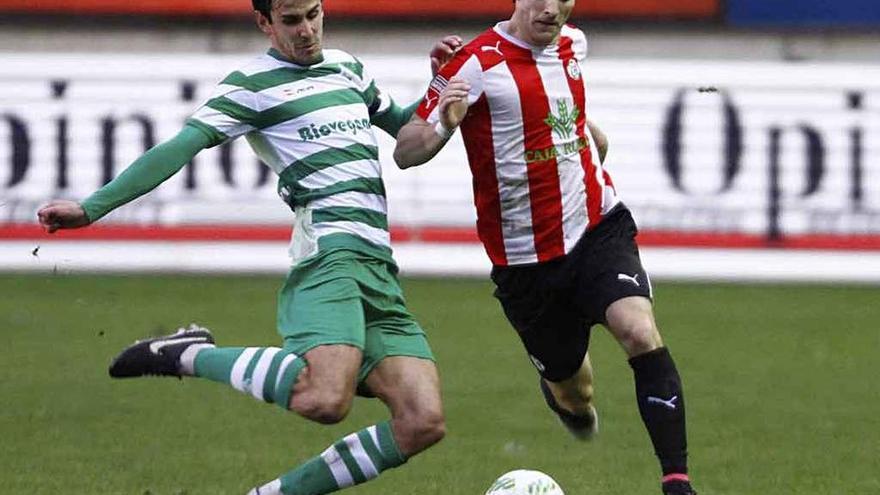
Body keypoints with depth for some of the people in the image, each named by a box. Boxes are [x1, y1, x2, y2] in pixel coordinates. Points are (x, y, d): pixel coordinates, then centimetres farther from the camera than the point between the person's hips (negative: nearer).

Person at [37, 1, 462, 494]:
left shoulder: (347, 67, 24)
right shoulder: (254, 84, 3)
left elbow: (405, 129, 40)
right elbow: (181, 147, -6)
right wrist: (92, 208, -14)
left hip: (379, 266, 7)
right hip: (329, 252, -7)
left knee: (423, 423, -9)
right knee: (324, 400, -33)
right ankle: (191, 355, -8)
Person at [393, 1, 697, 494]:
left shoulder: (572, 43, 3)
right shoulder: (478, 65, -16)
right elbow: (406, 152, -17)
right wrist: (443, 125, -35)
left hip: (599, 227, 3)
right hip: (525, 258, -3)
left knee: (641, 333, -25)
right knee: (573, 392, 12)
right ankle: (567, 395, 53)